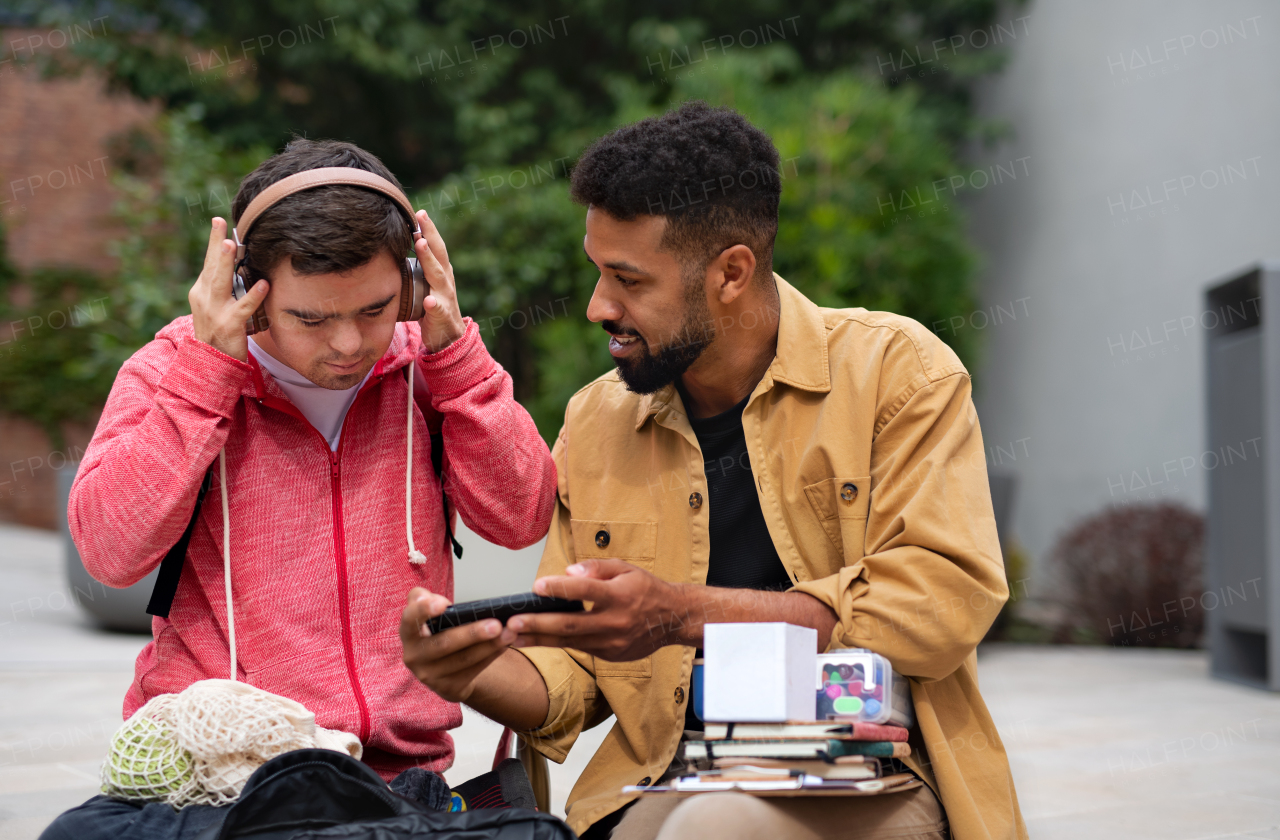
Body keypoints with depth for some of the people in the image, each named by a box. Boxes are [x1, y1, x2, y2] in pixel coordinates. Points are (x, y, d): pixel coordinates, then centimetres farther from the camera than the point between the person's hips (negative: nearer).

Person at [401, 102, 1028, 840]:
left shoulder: (897, 371, 0)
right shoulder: (594, 421, 14)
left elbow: (941, 607, -11)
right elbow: (572, 673, 17)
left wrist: (684, 614, -16)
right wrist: (478, 676, -7)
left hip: (873, 775, -3)